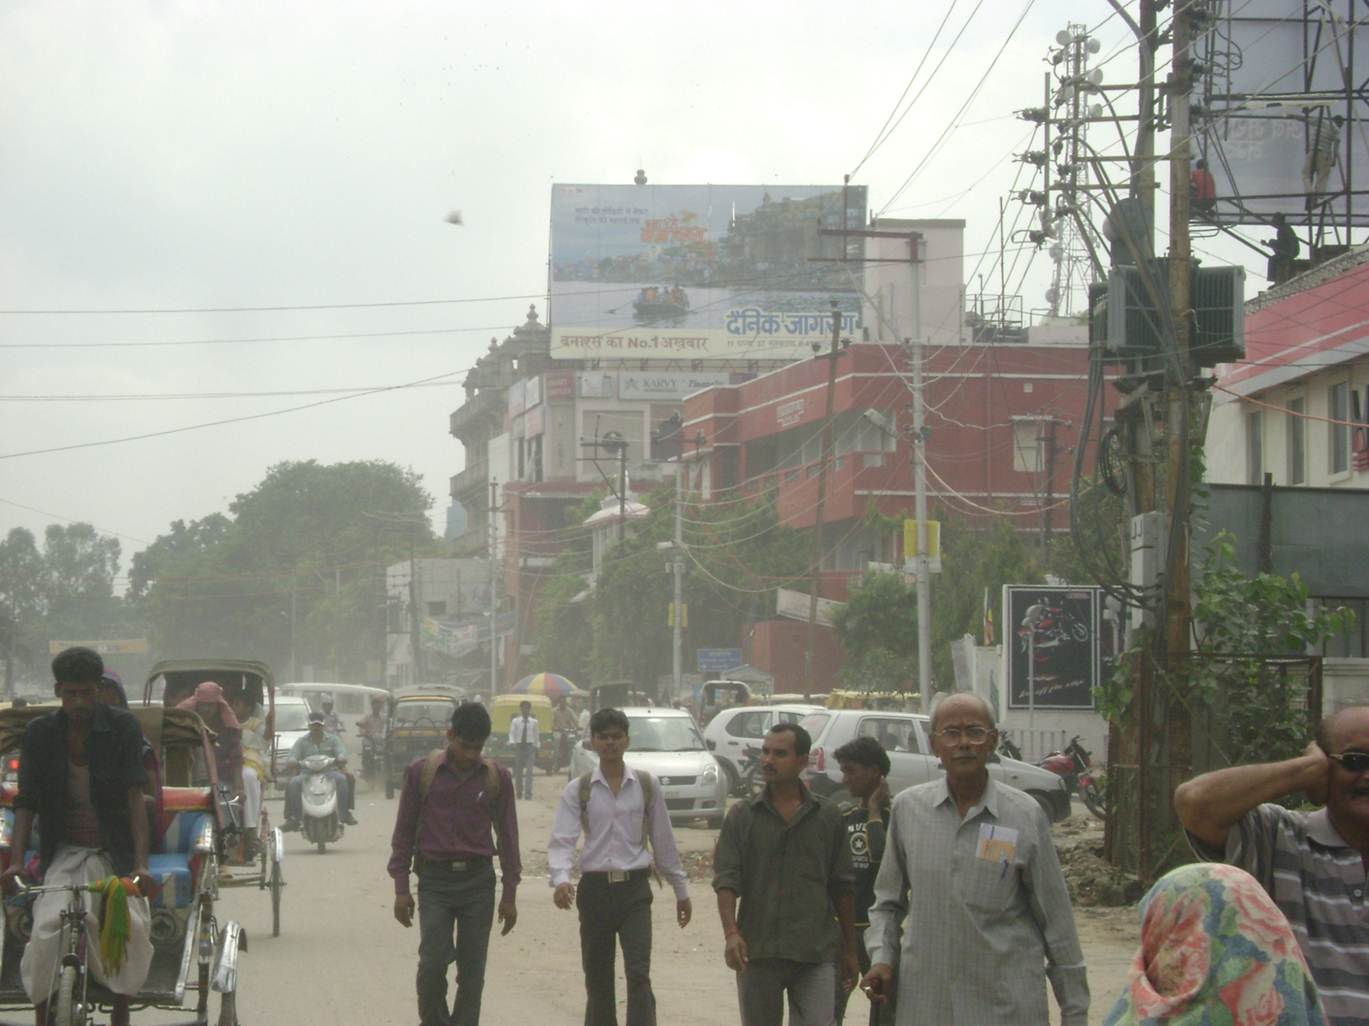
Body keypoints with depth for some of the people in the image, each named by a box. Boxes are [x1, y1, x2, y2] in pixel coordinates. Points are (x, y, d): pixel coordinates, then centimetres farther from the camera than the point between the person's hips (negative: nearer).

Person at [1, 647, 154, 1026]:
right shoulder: (40, 735, 0)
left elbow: (134, 796, -13)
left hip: (115, 853, -1)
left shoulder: (122, 728, -5)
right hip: (64, 854, 1)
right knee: (47, 927, -23)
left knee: (132, 924, -25)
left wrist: (140, 862, -24)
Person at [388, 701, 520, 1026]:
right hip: (435, 880, -1)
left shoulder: (497, 777, 2)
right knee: (432, 962, -12)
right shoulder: (420, 772, -1)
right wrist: (401, 888, 0)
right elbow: (404, 831, 4)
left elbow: (507, 835, 8)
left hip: (478, 880, 1)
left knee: (472, 971, 1)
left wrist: (509, 894, 5)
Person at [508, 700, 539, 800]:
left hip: (530, 746, -1)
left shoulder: (533, 722, 4)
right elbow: (511, 733, -4)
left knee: (529, 770, -11)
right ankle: (519, 792, 21)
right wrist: (512, 742, -23)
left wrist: (536, 747, 12)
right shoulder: (516, 721, 1)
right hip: (518, 746, 1)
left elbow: (536, 735, 10)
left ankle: (528, 792, -13)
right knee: (518, 770, 7)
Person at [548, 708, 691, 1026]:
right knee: (597, 979, 7)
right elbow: (562, 840, -8)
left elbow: (664, 842, 10)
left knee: (639, 975, -12)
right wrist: (560, 879, -27)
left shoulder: (646, 786, 5)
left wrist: (681, 890, 13)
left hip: (634, 889, -1)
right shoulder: (578, 790, 2)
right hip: (594, 889, 1)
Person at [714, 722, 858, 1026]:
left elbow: (841, 888, 11)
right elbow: (725, 880, -3)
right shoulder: (742, 816, 4)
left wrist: (849, 949, 12)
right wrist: (731, 932, -20)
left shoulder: (828, 817, 6)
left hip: (815, 955, -1)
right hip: (757, 952, 1)